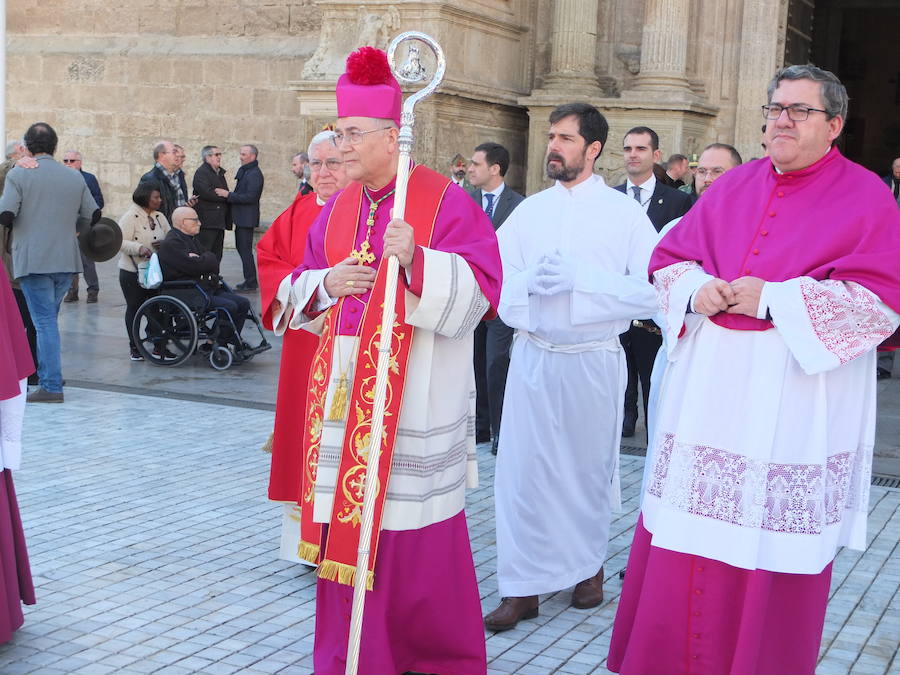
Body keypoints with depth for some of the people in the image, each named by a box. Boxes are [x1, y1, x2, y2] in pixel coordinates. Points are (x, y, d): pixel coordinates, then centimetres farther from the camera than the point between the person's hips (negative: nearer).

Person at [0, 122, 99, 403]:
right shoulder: (75, 177, 7)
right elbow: (92, 216, 9)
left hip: (32, 261, -4)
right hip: (67, 259, 4)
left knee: (45, 322, -3)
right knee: (49, 319, 18)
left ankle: (51, 386, -5)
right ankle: (47, 375, 23)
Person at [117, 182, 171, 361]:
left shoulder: (159, 217, 11)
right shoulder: (130, 217, -10)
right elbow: (120, 242, -17)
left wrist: (165, 243, -7)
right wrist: (139, 248, -32)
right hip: (133, 272, -6)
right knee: (134, 308, 3)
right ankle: (135, 348, 12)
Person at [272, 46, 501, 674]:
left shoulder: (447, 202, -7)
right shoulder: (337, 209, 12)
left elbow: (480, 289, -15)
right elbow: (298, 291, 16)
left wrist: (417, 261, -29)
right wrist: (329, 283, -6)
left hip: (416, 401, -6)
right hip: (346, 394, 6)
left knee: (418, 543, 1)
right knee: (347, 529, 9)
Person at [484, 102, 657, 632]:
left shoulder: (625, 213, -2)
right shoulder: (529, 211, 9)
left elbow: (651, 290, -12)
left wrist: (580, 277, -19)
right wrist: (530, 281, -16)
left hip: (594, 361, -2)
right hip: (532, 356, 2)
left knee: (589, 469, 12)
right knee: (523, 469, 0)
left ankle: (589, 564, 34)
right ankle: (523, 588, 9)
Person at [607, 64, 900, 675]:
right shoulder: (733, 187, 12)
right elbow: (669, 257, 16)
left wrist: (772, 299, -16)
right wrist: (696, 290, -8)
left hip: (798, 391, -4)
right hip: (711, 387, 5)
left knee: (776, 539, 3)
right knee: (690, 530, 9)